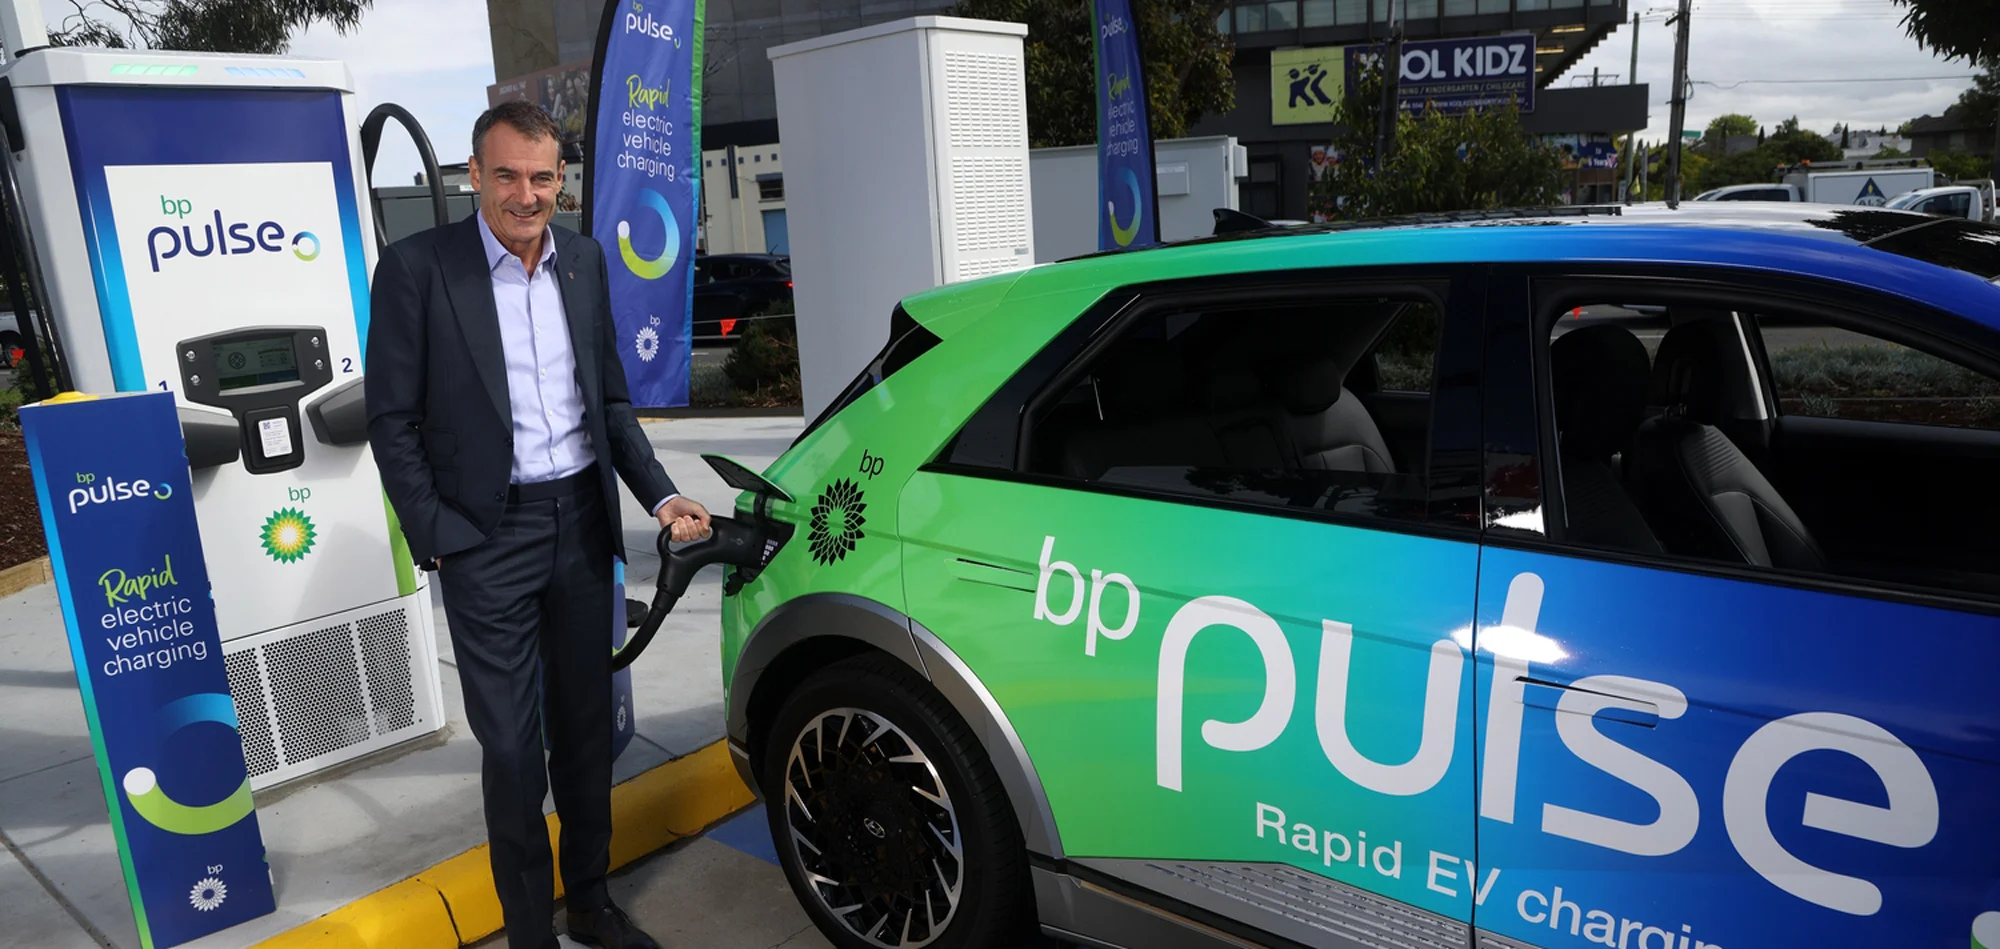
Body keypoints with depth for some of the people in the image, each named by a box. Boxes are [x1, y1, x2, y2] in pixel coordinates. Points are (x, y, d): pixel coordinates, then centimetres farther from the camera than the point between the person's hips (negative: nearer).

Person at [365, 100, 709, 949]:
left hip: (582, 521, 5)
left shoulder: (583, 260, 6)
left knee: (585, 726, 16)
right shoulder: (416, 267, -8)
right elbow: (392, 421, -6)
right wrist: (435, 539, -9)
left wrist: (660, 496, 0)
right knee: (511, 745, 5)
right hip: (487, 536, -4)